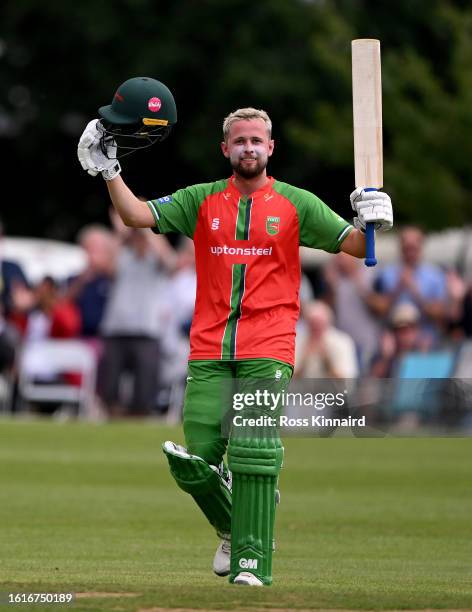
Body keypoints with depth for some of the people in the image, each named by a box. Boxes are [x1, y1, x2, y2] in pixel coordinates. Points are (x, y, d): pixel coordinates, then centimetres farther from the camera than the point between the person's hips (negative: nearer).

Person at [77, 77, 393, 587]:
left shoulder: (296, 204, 7)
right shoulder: (201, 200, 12)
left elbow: (353, 247, 4)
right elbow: (137, 215, 3)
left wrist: (372, 224, -17)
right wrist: (108, 170, -9)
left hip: (267, 350, -2)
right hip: (208, 351, 2)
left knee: (255, 454, -15)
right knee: (195, 459, -4)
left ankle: (252, 560, -13)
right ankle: (234, 528, 24)